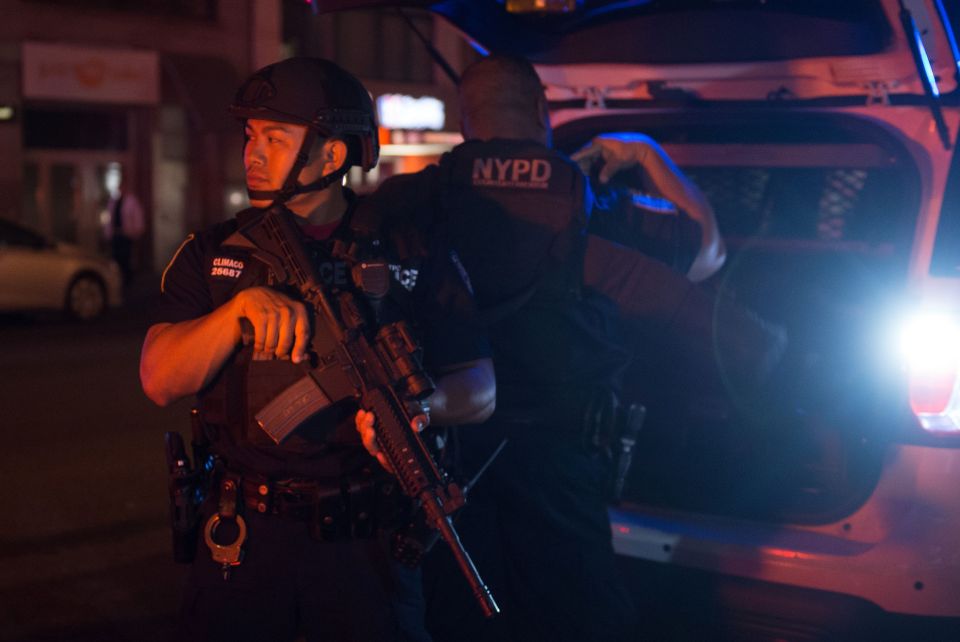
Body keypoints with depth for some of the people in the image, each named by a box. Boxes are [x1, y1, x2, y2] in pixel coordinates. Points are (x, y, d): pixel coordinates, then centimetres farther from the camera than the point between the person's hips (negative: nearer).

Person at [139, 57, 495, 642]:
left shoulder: (413, 255, -1)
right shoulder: (212, 254, 4)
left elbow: (480, 390, -3)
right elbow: (161, 381, -7)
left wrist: (426, 403, -25)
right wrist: (241, 305, -23)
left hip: (367, 545, -1)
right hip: (246, 536, 2)